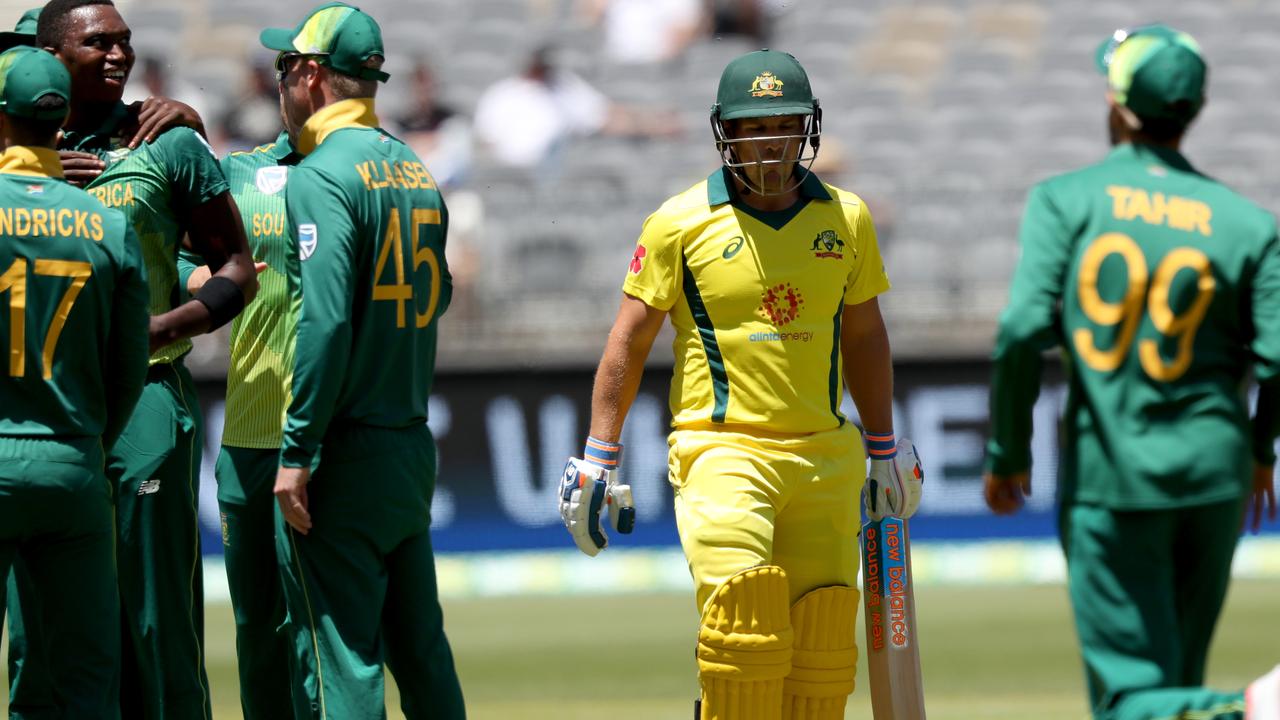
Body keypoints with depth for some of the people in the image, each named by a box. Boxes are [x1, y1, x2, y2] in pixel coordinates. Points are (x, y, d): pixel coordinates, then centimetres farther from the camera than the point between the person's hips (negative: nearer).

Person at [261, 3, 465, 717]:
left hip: (345, 460, -8)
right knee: (420, 650, 14)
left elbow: (325, 324, -21)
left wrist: (296, 453, -19)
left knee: (338, 659, -7)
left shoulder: (321, 176, -13)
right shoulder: (415, 169, 13)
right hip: (415, 448, 8)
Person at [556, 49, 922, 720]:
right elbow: (629, 341, 3)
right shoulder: (681, 223, -2)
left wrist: (883, 452, 22)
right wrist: (598, 459, 0)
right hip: (722, 450, -4)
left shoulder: (846, 218, 9)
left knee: (821, 648, 1)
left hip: (824, 459, 4)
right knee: (743, 624, -20)